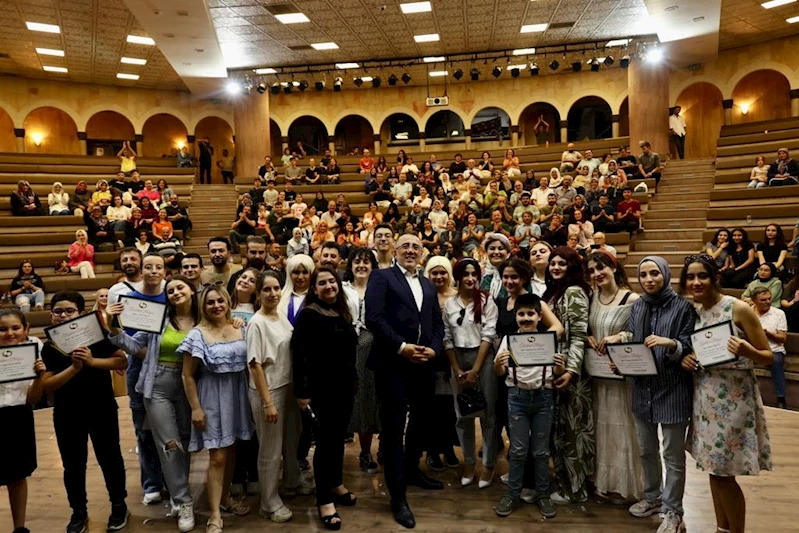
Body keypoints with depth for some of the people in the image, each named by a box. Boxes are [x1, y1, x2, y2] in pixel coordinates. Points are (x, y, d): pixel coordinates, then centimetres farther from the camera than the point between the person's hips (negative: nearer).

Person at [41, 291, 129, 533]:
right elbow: (46, 386, -10)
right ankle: (79, 512, 32)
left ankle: (119, 506, 28)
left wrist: (92, 361, -24)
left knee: (109, 458, 10)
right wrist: (74, 367, -24)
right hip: (66, 415, 2)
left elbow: (122, 361, -11)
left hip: (102, 410, -2)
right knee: (73, 465, 13)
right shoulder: (48, 348, -3)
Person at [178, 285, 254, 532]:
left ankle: (224, 497, 34)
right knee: (217, 457, -3)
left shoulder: (239, 330, 3)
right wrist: (195, 408, -12)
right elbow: (188, 376, -8)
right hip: (212, 397, -4)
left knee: (230, 451, 15)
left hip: (237, 395, 5)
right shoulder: (197, 334, -9)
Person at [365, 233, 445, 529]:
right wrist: (402, 347, -17)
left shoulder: (428, 285, 18)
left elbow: (438, 324, 13)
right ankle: (398, 496, 13)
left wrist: (433, 349, -5)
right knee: (394, 428, 2)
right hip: (393, 364, -6)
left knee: (422, 422, 19)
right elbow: (374, 318, -13)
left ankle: (412, 470, 42)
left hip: (424, 364, 6)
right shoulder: (381, 277, -1)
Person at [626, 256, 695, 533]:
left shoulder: (682, 306, -6)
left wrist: (671, 343, -27)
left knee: (672, 455, 5)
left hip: (673, 389, -5)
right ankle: (652, 497, 37)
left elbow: (690, 349, -8)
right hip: (643, 388, 5)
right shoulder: (637, 306, 7)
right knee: (646, 450, 18)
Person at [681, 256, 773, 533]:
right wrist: (685, 359, -4)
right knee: (713, 469, 14)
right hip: (705, 398, 6)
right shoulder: (694, 312, 6)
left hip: (733, 399, -6)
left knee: (724, 474, 0)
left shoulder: (739, 309, -12)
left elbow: (768, 357, -9)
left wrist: (747, 351, -30)